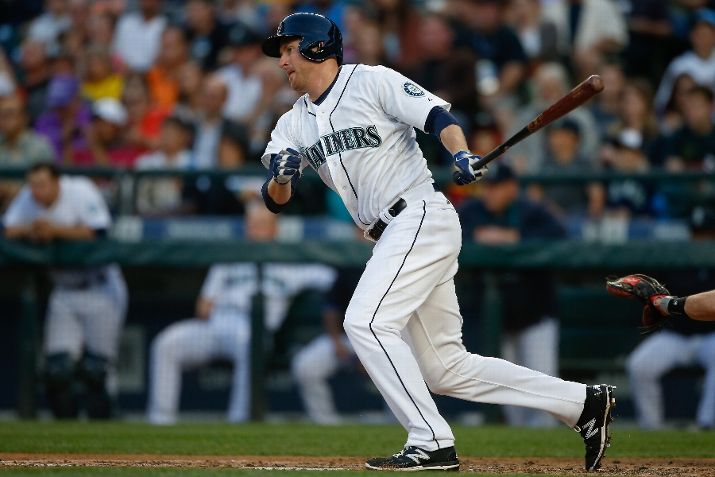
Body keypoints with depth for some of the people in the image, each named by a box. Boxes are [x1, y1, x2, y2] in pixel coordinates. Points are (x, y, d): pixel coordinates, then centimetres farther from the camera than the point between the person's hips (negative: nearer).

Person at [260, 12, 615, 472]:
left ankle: (431, 442, -19)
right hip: (393, 238, 8)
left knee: (366, 321, -21)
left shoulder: (373, 81, -4)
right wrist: (281, 175, -17)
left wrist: (461, 154, -32)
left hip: (423, 217, -8)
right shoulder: (294, 125, 15)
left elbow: (438, 116, -13)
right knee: (445, 369, 7)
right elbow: (275, 201, 6)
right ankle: (584, 403, 11)